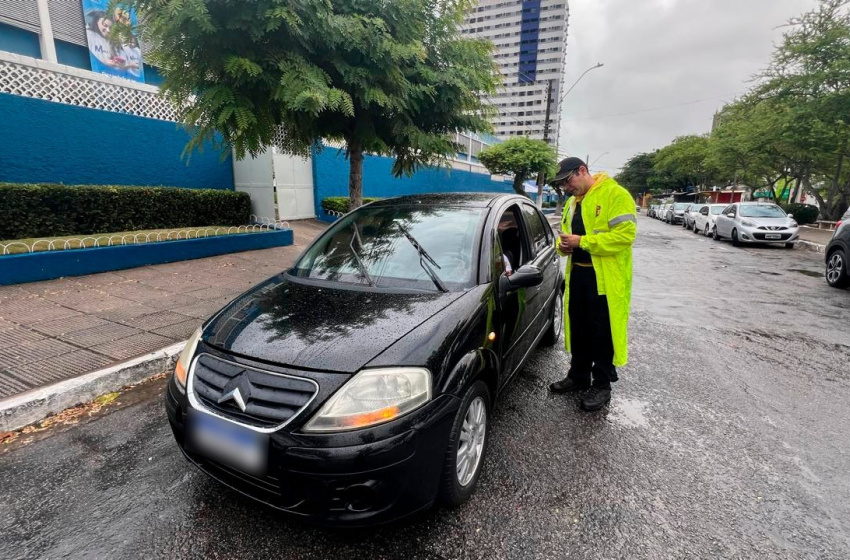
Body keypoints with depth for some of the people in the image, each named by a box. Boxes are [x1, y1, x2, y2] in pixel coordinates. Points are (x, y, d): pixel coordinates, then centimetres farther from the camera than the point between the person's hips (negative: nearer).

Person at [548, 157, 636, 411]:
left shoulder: (615, 194, -12)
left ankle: (602, 385, 18)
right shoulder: (572, 202, 14)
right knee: (579, 329, 16)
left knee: (603, 332, 3)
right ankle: (579, 376, 31)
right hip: (577, 273, 8)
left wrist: (581, 241, -22)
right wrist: (562, 244, -3)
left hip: (605, 277, -8)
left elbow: (625, 234, -21)